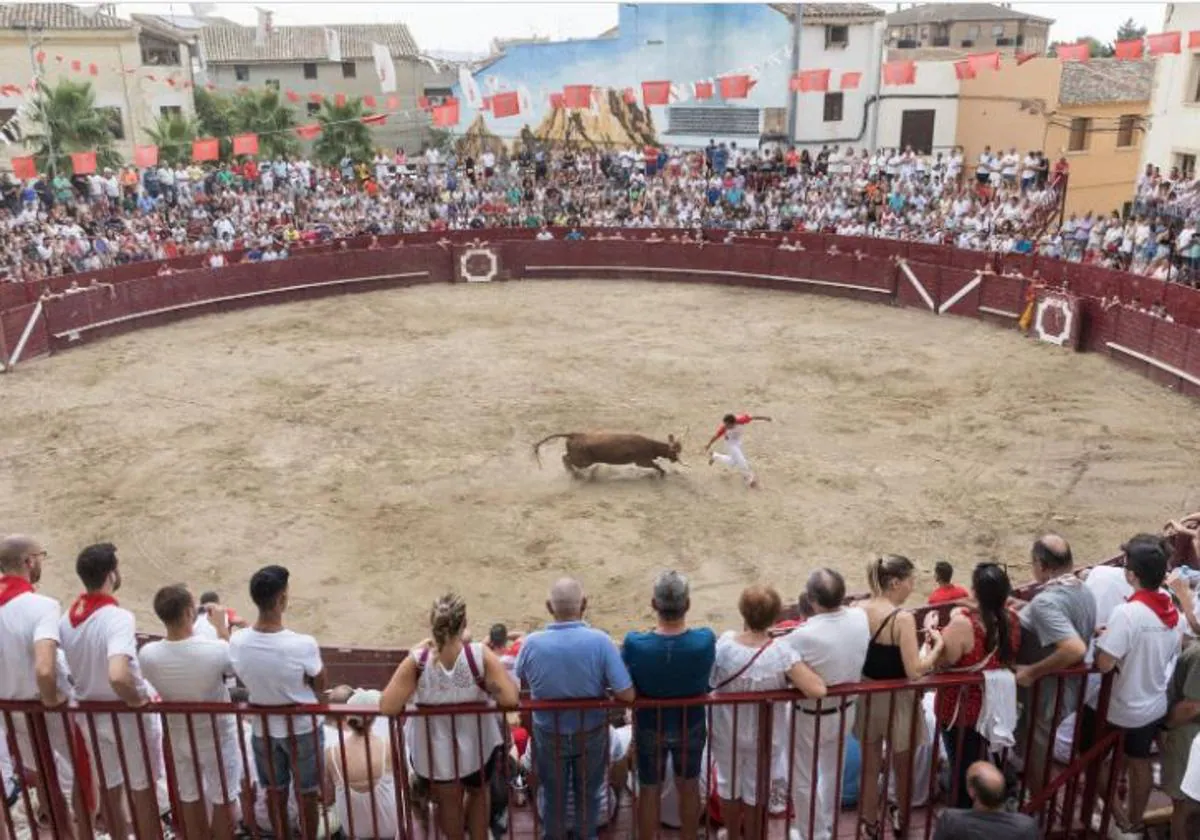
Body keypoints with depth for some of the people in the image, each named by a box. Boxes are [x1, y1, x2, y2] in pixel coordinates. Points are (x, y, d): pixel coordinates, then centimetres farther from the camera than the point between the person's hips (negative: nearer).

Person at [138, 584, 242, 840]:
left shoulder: (147, 655, -21)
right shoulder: (215, 650, -31)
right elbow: (233, 665, -8)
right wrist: (222, 629, 0)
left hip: (180, 737, 3)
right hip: (218, 737, -3)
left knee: (190, 800, 22)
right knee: (223, 801, 16)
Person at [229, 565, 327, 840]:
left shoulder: (237, 642, -19)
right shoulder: (303, 645, -31)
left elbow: (244, 681, 0)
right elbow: (320, 686, -13)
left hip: (262, 729, 3)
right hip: (302, 729, -3)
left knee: (275, 792, 25)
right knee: (307, 793, 19)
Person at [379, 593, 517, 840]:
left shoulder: (417, 660, -26)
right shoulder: (480, 655, -27)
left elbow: (387, 707, -25)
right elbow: (510, 700, -30)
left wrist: (414, 656, -14)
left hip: (435, 751, 0)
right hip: (476, 746, 0)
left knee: (449, 803, 30)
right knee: (478, 793, 33)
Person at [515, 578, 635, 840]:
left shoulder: (532, 643, -23)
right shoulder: (600, 642, -27)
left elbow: (520, 682, -2)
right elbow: (627, 695, -24)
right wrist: (600, 684, -6)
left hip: (549, 733, 1)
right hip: (591, 732, 0)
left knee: (552, 793, 25)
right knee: (588, 792, 25)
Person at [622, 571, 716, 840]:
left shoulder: (634, 645, -32)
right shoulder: (706, 640, -30)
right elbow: (707, 682, -9)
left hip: (650, 727, -1)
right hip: (691, 725, 1)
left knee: (649, 790, 22)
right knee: (689, 785, 26)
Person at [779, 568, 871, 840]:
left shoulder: (805, 636, -35)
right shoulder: (860, 618, -17)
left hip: (812, 717, -6)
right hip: (845, 710, 6)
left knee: (803, 779, 17)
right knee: (832, 770, 29)